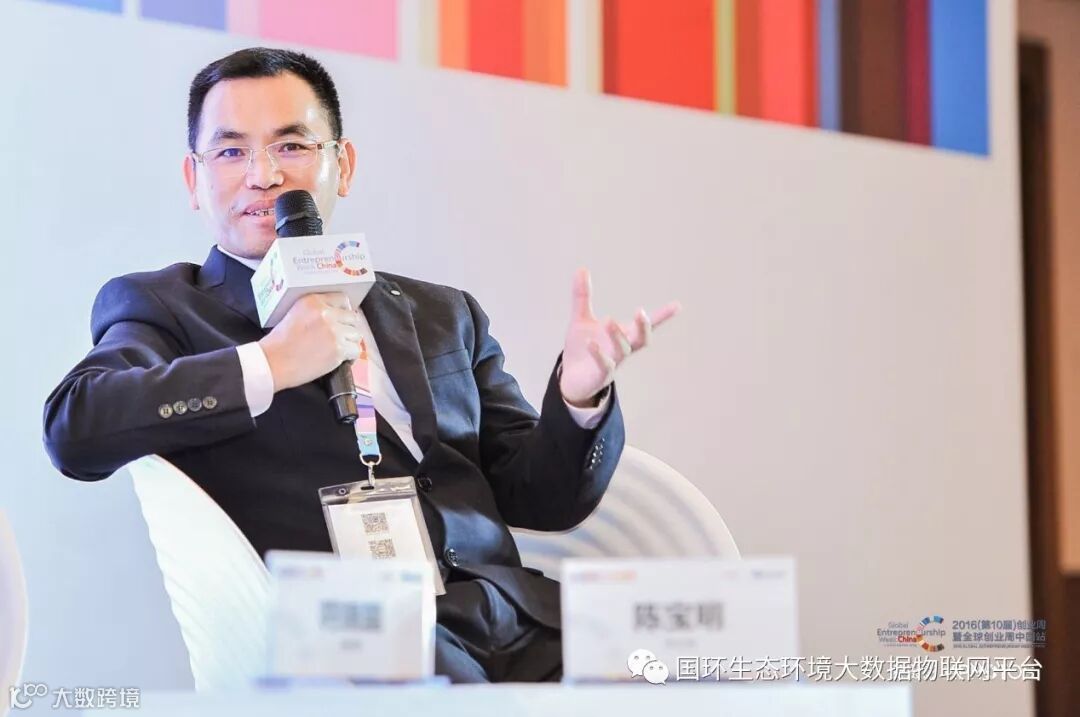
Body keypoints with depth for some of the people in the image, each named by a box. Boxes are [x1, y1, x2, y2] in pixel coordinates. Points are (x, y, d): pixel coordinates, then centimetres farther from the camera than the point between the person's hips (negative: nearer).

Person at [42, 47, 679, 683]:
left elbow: (543, 499, 19)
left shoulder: (444, 316, 24)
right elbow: (74, 430, -8)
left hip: (514, 623, 4)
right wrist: (266, 366, -9)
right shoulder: (161, 308, 13)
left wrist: (578, 397, -2)